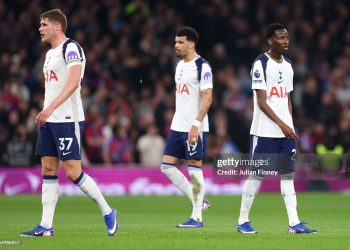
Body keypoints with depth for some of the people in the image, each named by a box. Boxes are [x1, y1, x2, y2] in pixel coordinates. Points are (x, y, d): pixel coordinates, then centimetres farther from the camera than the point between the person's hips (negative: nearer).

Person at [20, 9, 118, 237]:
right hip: (50, 121, 9)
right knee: (48, 170, 4)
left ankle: (108, 212, 4)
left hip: (68, 120, -9)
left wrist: (51, 107, -31)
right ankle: (46, 227, 4)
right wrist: (45, 115, 19)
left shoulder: (71, 48, -11)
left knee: (73, 171, -10)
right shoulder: (50, 53, 19)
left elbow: (73, 82, -23)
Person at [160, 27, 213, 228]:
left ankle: (197, 217, 0)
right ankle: (199, 201, 14)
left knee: (194, 168, -5)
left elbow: (207, 98, -17)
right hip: (178, 126, 9)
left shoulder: (202, 66, -11)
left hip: (195, 127, -9)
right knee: (167, 166, 4)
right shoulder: (180, 65, 16)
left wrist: (196, 124, -24)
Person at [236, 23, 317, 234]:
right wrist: (282, 125, -17)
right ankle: (243, 221, 8)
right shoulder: (261, 64, -9)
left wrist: (290, 125, 10)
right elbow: (262, 102, -14)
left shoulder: (288, 65, 14)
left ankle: (294, 223, 2)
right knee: (257, 174, -2)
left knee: (288, 174, 3)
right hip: (264, 131, -7)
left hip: (286, 130, 7)